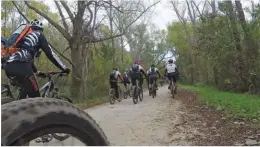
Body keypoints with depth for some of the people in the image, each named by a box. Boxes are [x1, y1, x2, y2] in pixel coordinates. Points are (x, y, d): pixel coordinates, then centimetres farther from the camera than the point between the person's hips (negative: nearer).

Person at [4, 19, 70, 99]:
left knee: (27, 89, 29)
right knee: (35, 95, 0)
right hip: (20, 66, -8)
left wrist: (37, 71, 47)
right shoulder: (39, 34, 15)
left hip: (9, 66, 8)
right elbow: (50, 53, 6)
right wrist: (64, 68, 10)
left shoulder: (25, 35, 34)